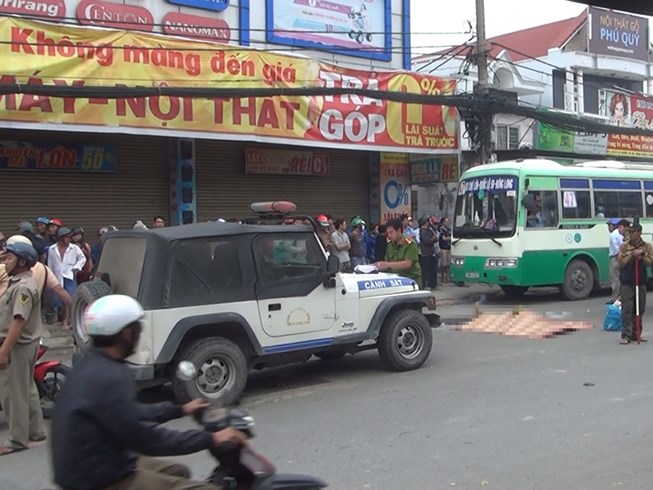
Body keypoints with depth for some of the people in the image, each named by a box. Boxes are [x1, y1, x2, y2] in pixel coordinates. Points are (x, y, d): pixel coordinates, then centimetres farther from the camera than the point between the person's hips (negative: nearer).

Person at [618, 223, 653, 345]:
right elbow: (621, 263, -4)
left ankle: (636, 334, 16)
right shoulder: (624, 246, 0)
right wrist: (631, 255, -16)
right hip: (627, 281, -2)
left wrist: (642, 254, -16)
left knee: (640, 309, 6)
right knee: (627, 309, -6)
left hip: (641, 281, 2)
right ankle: (626, 336, -5)